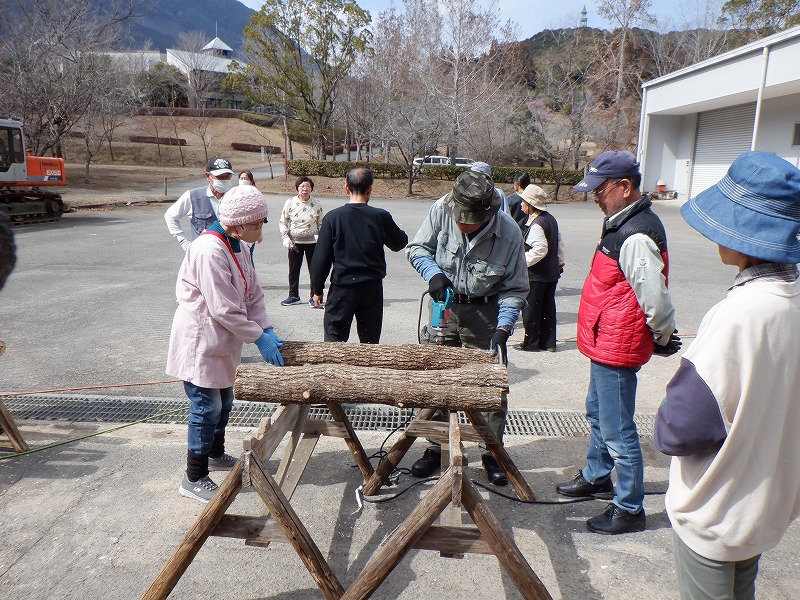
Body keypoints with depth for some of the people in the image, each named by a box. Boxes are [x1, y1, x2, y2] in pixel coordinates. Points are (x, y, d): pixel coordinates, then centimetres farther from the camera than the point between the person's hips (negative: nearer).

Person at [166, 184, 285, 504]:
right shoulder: (209, 250, -27)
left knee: (223, 402, 22)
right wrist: (259, 338, -21)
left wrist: (267, 329, -6)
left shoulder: (239, 247, 3)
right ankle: (194, 478, 16)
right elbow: (224, 309, -27)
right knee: (207, 407, 0)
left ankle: (215, 454, 44)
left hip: (222, 340, 9)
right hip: (200, 340, -9)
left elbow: (253, 294, 6)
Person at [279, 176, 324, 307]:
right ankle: (293, 296, 24)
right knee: (293, 270, 9)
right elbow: (283, 222, 3)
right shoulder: (290, 203, -4)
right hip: (294, 243, 1)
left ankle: (314, 297, 17)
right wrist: (286, 239, -6)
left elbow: (321, 224, 8)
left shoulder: (317, 205, -4)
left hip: (312, 242, -1)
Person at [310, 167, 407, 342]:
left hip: (342, 288, -1)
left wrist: (317, 289, 5)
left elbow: (321, 258, -5)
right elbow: (399, 243, 11)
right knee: (370, 340, 14)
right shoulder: (381, 217, -7)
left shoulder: (333, 217, -8)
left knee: (334, 339, 8)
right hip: (372, 288, 2)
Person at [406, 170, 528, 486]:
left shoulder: (508, 232, -20)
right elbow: (417, 248, -2)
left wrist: (503, 327, -23)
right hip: (445, 306, 2)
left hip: (485, 312, -2)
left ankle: (493, 454, 23)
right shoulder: (441, 210, -16)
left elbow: (515, 289, -11)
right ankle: (436, 448, 25)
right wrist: (433, 272, -21)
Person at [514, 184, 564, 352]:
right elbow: (559, 242, 15)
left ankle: (531, 343, 12)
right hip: (552, 273, 9)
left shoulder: (536, 225, -20)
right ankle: (549, 343, 19)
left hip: (536, 275, -9)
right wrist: (560, 261, 22)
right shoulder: (551, 219, 9)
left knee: (530, 309, 3)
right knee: (548, 308, 13)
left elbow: (540, 249, -28)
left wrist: (523, 261, -20)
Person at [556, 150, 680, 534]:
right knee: (597, 414, 25)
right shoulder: (621, 223, 9)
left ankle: (629, 509, 18)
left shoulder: (635, 236, -25)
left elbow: (655, 299, -25)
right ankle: (596, 478, 44)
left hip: (617, 349, -11)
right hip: (605, 345, 11)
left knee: (617, 432, 1)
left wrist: (663, 339, -8)